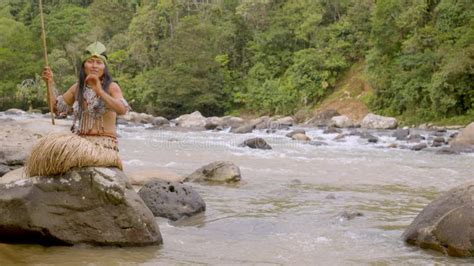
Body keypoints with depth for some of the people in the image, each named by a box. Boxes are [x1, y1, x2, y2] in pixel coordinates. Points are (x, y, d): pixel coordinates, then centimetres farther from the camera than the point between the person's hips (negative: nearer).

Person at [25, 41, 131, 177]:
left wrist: (100, 91, -34)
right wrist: (50, 83, 5)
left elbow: (122, 110, -23)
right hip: (79, 140, 6)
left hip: (103, 144, -5)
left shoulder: (112, 87, -4)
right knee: (50, 147, -21)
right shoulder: (78, 87, 13)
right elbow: (56, 108, 19)